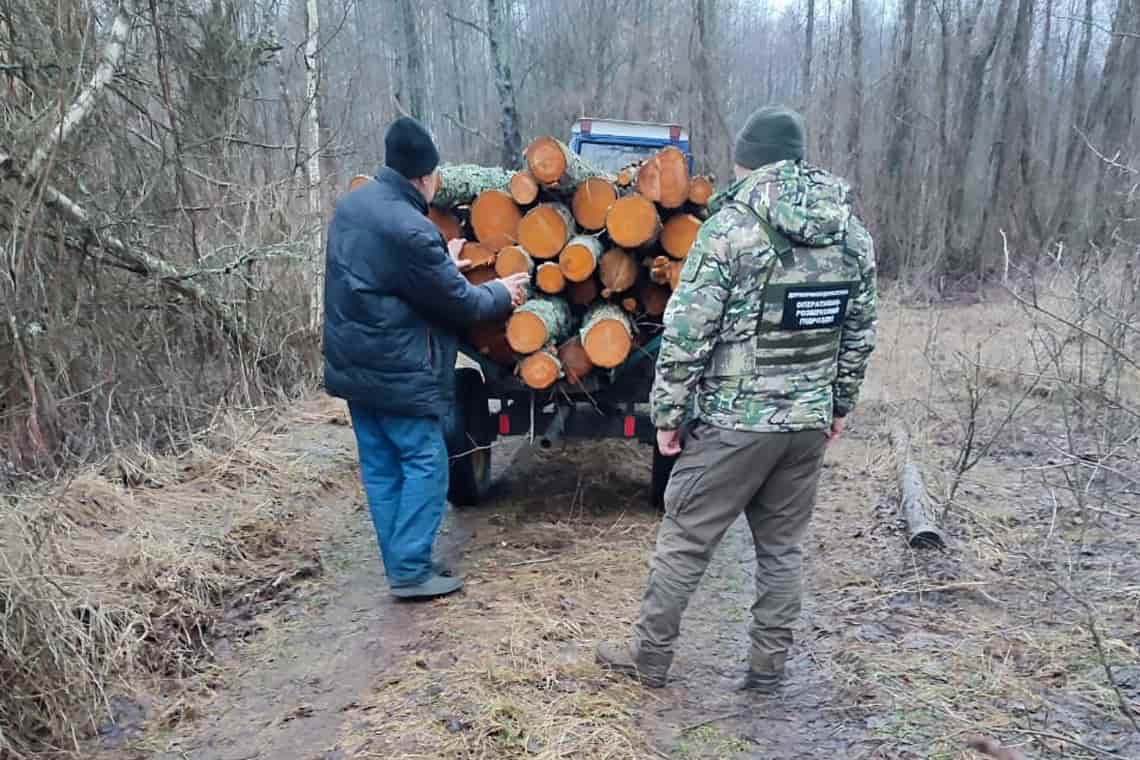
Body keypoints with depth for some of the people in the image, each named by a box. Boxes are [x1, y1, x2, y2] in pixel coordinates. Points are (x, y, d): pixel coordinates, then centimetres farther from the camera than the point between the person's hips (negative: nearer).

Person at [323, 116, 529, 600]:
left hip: (354, 364, 9)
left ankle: (399, 563, 23)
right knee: (425, 465, 2)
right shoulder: (410, 230, -23)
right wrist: (502, 293, 4)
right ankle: (411, 572, 7)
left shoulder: (351, 205, 6)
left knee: (380, 466, 13)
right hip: (398, 372, -9)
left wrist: (442, 264, 24)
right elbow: (459, 303, -14)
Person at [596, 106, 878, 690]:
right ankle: (769, 665, 27)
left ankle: (650, 655, 21)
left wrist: (667, 411, -6)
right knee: (782, 544, 17)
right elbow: (859, 332, 11)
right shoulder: (853, 231, 5)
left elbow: (687, 333, -15)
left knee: (684, 539, 9)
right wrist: (840, 403, 20)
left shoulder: (731, 226, -13)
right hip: (810, 420, 6)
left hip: (734, 420, -5)